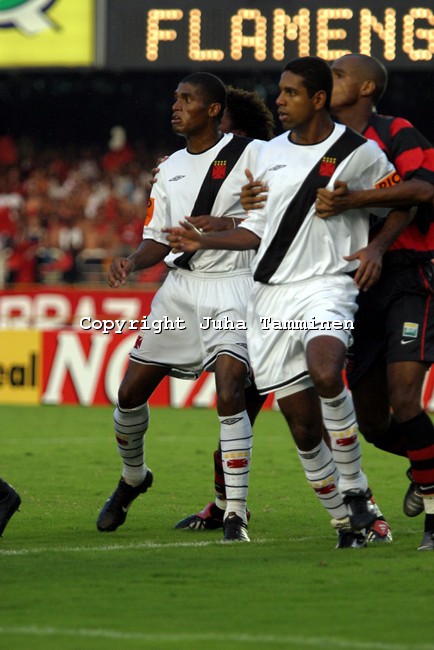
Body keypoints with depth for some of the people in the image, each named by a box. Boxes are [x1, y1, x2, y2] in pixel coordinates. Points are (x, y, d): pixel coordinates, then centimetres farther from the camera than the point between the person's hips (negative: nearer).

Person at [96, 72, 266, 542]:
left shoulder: (251, 155, -5)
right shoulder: (170, 169, 13)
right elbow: (158, 237, 15)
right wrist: (132, 263, -5)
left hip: (233, 288, -6)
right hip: (180, 289, 6)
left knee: (230, 396, -21)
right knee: (131, 392, 6)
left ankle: (236, 513, -13)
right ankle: (132, 478, 34)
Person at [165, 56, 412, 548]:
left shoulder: (359, 153, -1)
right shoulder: (270, 154, 13)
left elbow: (402, 204, 11)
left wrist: (376, 249, -5)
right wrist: (205, 241, 7)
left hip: (327, 285, -5)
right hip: (270, 295, 5)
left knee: (324, 370, -34)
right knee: (301, 420, 0)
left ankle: (355, 489, -18)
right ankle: (344, 521, 15)